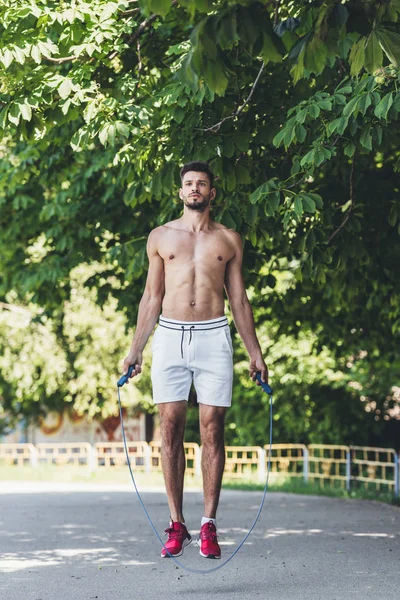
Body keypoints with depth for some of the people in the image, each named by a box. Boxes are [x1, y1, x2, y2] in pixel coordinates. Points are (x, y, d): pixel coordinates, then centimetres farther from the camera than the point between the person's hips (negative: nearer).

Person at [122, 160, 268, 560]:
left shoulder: (228, 240, 12)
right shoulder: (161, 237, 12)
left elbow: (239, 299, 14)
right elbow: (151, 297, 14)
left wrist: (255, 353, 10)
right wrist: (135, 350, 9)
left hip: (213, 337, 0)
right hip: (170, 336, 1)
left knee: (212, 429, -4)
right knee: (171, 428, -3)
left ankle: (209, 526, 0)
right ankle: (177, 525, 2)